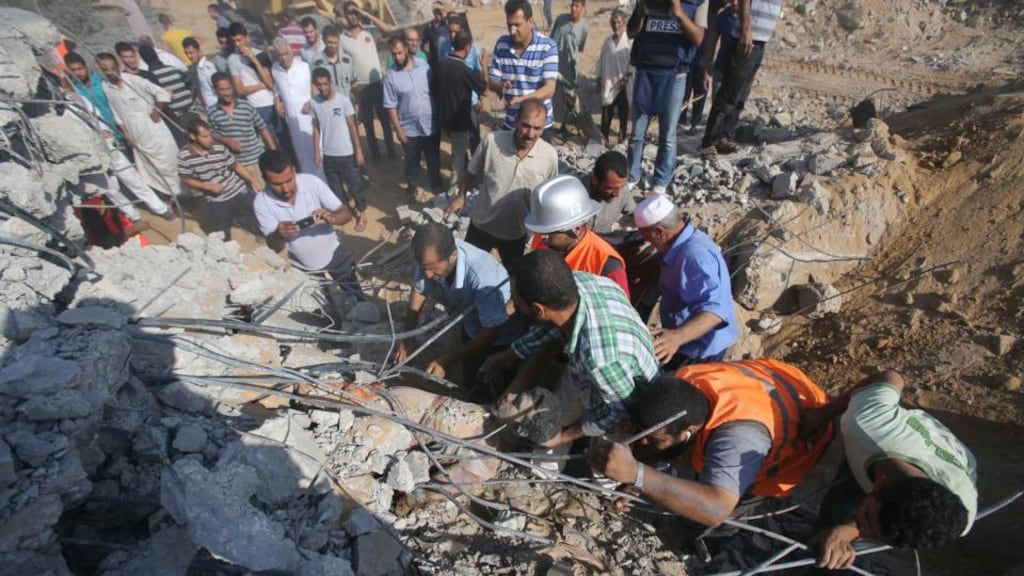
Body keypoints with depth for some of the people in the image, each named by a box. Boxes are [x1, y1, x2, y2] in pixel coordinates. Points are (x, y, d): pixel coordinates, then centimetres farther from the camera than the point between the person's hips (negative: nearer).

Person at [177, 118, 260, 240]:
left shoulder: (219, 148, -13)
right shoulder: (184, 156, -16)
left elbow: (236, 165, -3)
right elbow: (186, 180, -6)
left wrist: (253, 180, -10)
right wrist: (209, 186, -18)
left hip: (239, 190, 1)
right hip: (217, 200, 0)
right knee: (223, 236, 13)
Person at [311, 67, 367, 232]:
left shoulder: (343, 100, -12)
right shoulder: (314, 102, -3)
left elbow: (352, 127, -8)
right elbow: (316, 128, 5)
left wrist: (358, 151, -9)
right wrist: (316, 151, 3)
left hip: (346, 153, -3)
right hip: (328, 154, 3)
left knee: (354, 184, 8)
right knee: (335, 187, 15)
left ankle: (361, 213, 24)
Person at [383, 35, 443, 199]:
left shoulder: (423, 65, -5)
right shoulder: (390, 76, -10)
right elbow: (390, 106, -8)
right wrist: (398, 129, -10)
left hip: (431, 124, 2)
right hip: (409, 129, -1)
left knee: (434, 159, 17)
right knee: (412, 161, 16)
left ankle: (437, 185, 39)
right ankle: (412, 188, 38)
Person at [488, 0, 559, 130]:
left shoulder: (548, 47, -14)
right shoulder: (501, 44, -3)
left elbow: (549, 90, -20)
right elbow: (492, 82, 1)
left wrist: (522, 99, -37)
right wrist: (501, 86, -23)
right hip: (511, 123, 3)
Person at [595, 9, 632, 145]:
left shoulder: (630, 41, -6)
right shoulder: (607, 42, 9)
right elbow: (601, 61, 12)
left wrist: (627, 76, -18)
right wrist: (599, 80, 10)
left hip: (623, 84, -3)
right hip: (608, 84, 4)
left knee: (623, 114, 5)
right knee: (606, 113, 7)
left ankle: (622, 139, 14)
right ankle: (603, 138, 18)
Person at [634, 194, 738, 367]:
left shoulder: (694, 255, -31)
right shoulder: (690, 239, 2)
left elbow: (715, 309, -42)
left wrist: (677, 337, -55)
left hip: (701, 350, -10)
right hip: (694, 343, 10)